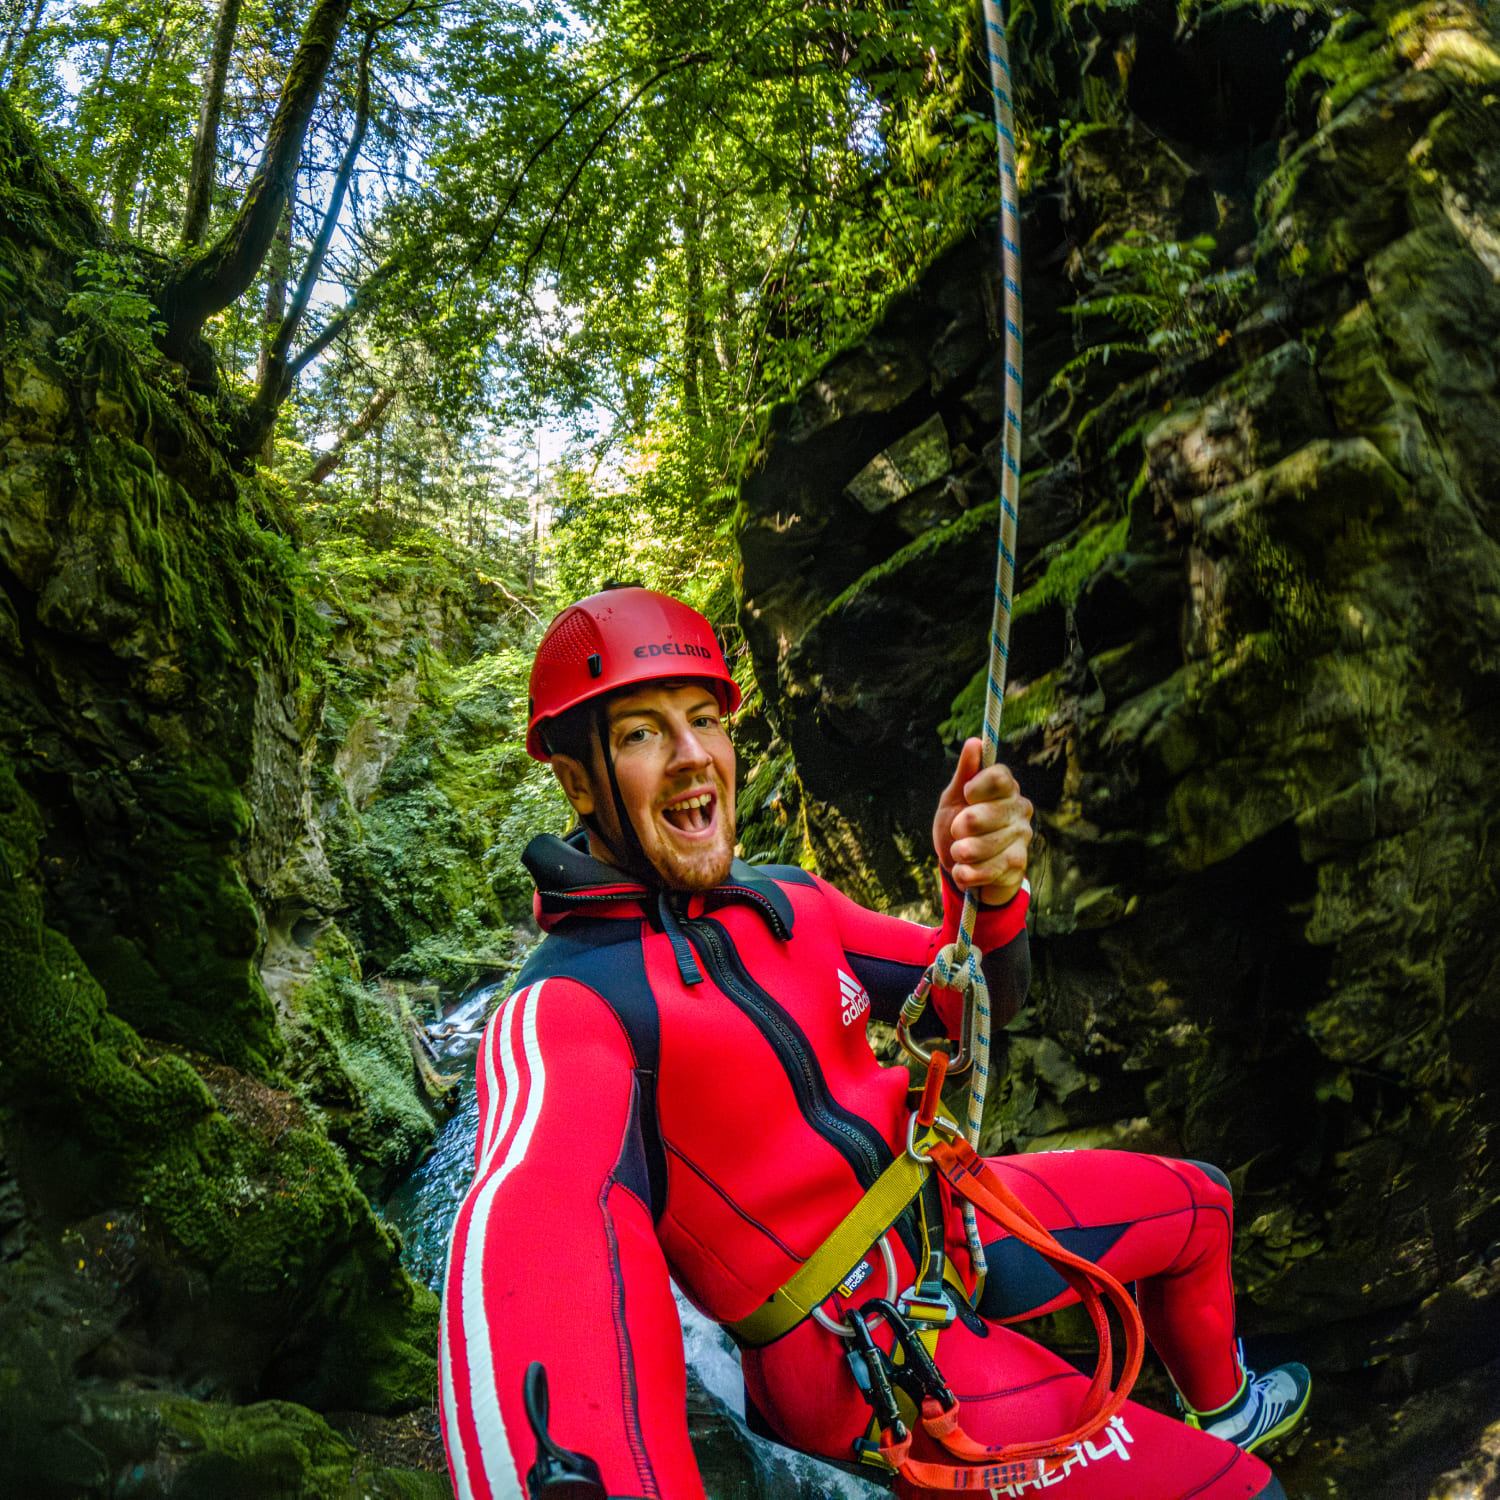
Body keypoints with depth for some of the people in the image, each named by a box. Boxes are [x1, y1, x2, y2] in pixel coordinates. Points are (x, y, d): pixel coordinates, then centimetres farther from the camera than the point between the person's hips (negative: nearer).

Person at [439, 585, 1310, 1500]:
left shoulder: (790, 904, -1)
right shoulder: (566, 1006, -26)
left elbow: (975, 995, 0)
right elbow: (531, 1231, -45)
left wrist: (987, 893, -25)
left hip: (939, 1214, 8)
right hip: (865, 1355, -7)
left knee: (1198, 1200, 23)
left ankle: (1223, 1405, 50)